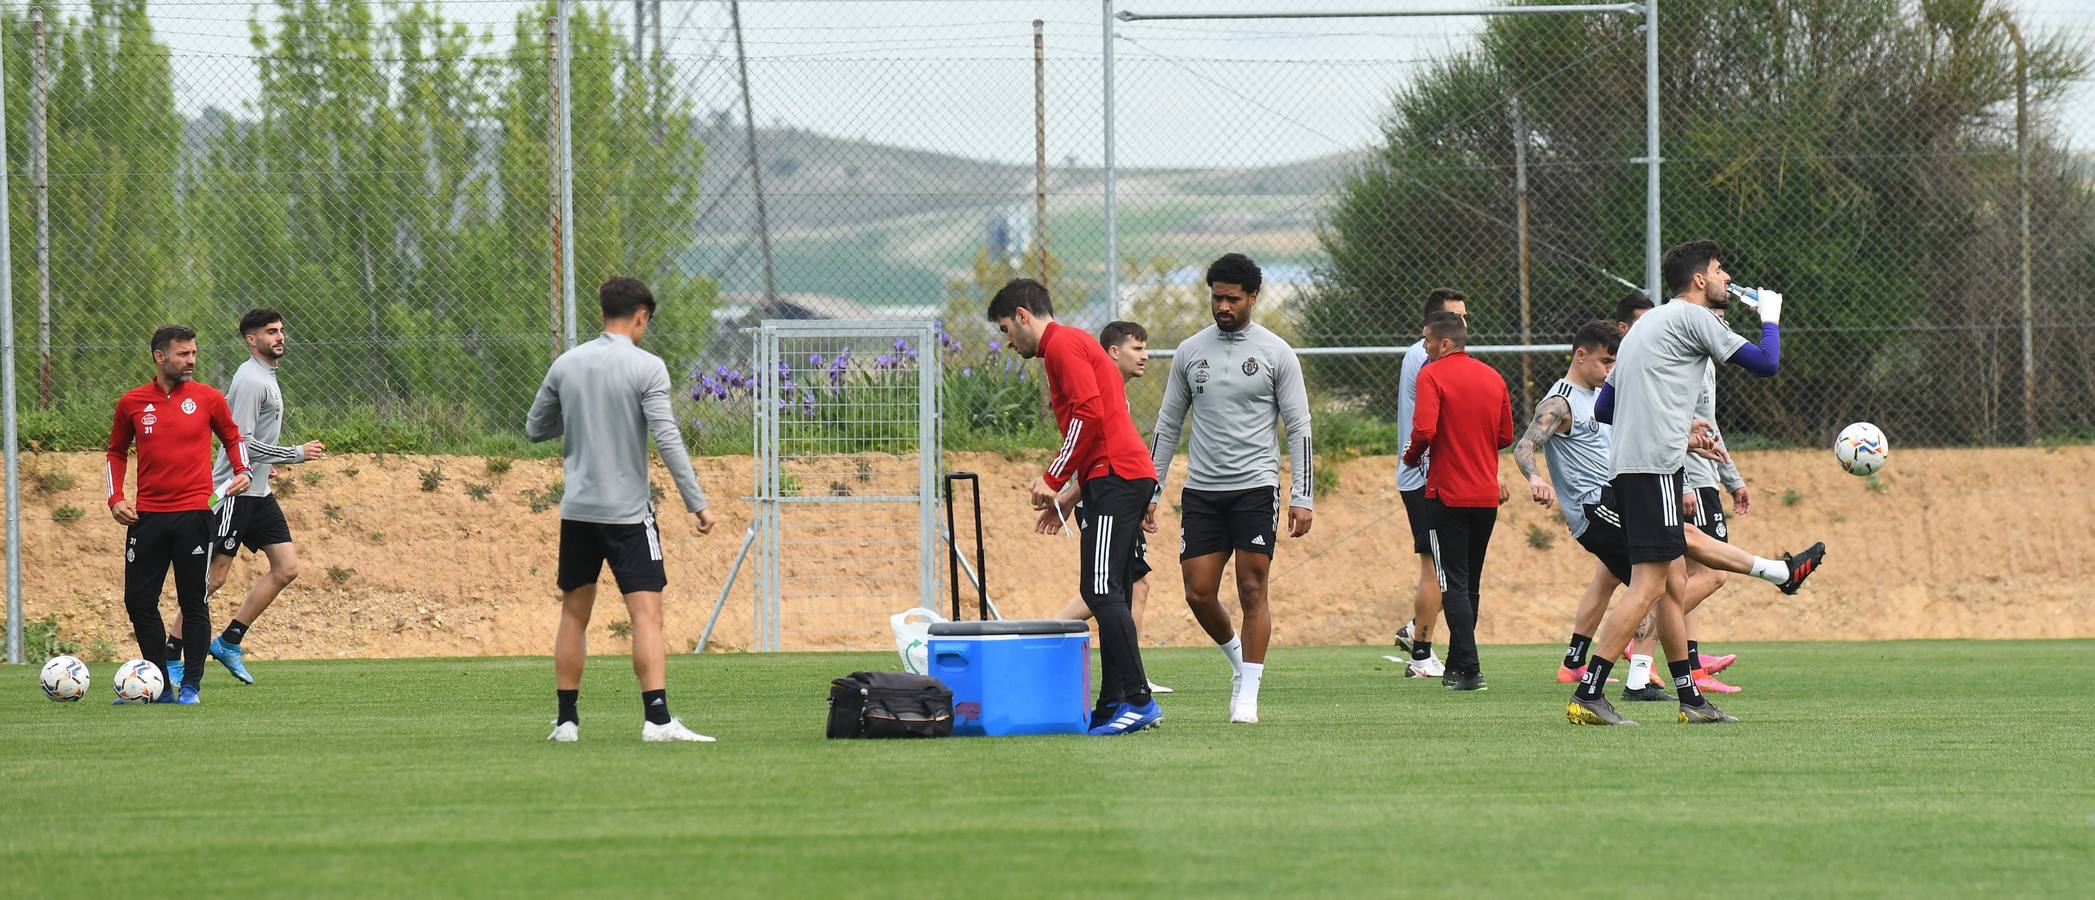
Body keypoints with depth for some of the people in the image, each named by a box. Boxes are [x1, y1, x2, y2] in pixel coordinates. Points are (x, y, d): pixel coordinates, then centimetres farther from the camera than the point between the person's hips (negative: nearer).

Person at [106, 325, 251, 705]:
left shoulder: (208, 398, 1)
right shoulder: (132, 403, 4)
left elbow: (232, 437, 16)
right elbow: (116, 452, 17)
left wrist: (242, 471, -2)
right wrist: (116, 498, 5)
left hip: (194, 513, -2)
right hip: (147, 515, 2)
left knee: (194, 602, -1)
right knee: (138, 601, 0)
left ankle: (191, 686, 7)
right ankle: (162, 685, 11)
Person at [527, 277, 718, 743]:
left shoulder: (566, 364, 5)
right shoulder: (647, 368, -9)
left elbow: (535, 429, 15)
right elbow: (667, 439, -16)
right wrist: (697, 502, -13)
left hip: (577, 510, 5)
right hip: (628, 511, -5)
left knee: (574, 615, 14)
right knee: (647, 613, -8)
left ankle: (566, 720, 16)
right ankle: (657, 718, -19)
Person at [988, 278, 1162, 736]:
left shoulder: (1063, 346, -6)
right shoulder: (1072, 344, 25)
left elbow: (1089, 415, -17)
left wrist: (1053, 479, -11)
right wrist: (1064, 492, 23)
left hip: (1115, 476, -11)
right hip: (1128, 475, 11)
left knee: (1102, 591, -15)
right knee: (1107, 596, 10)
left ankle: (1138, 700, -21)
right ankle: (1114, 704, 9)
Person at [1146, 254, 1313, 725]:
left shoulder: (1276, 353, -1)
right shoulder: (1190, 351, 8)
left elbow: (1299, 428, -1)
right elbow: (1167, 426, 14)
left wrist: (1303, 497, -8)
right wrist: (1149, 493, 9)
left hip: (1255, 487, -3)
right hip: (1201, 491, 3)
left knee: (1252, 591, -7)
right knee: (1198, 593, 0)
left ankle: (1248, 695, -2)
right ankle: (1238, 658, 27)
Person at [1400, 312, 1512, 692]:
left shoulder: (1432, 375, -9)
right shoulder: (1493, 378, 9)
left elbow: (1425, 431, -20)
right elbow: (1506, 436, 12)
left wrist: (1412, 456, 0)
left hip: (1448, 495, -6)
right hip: (1487, 496, 6)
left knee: (1454, 585, -4)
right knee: (1469, 585, 15)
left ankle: (1469, 669, -13)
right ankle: (1457, 666, 22)